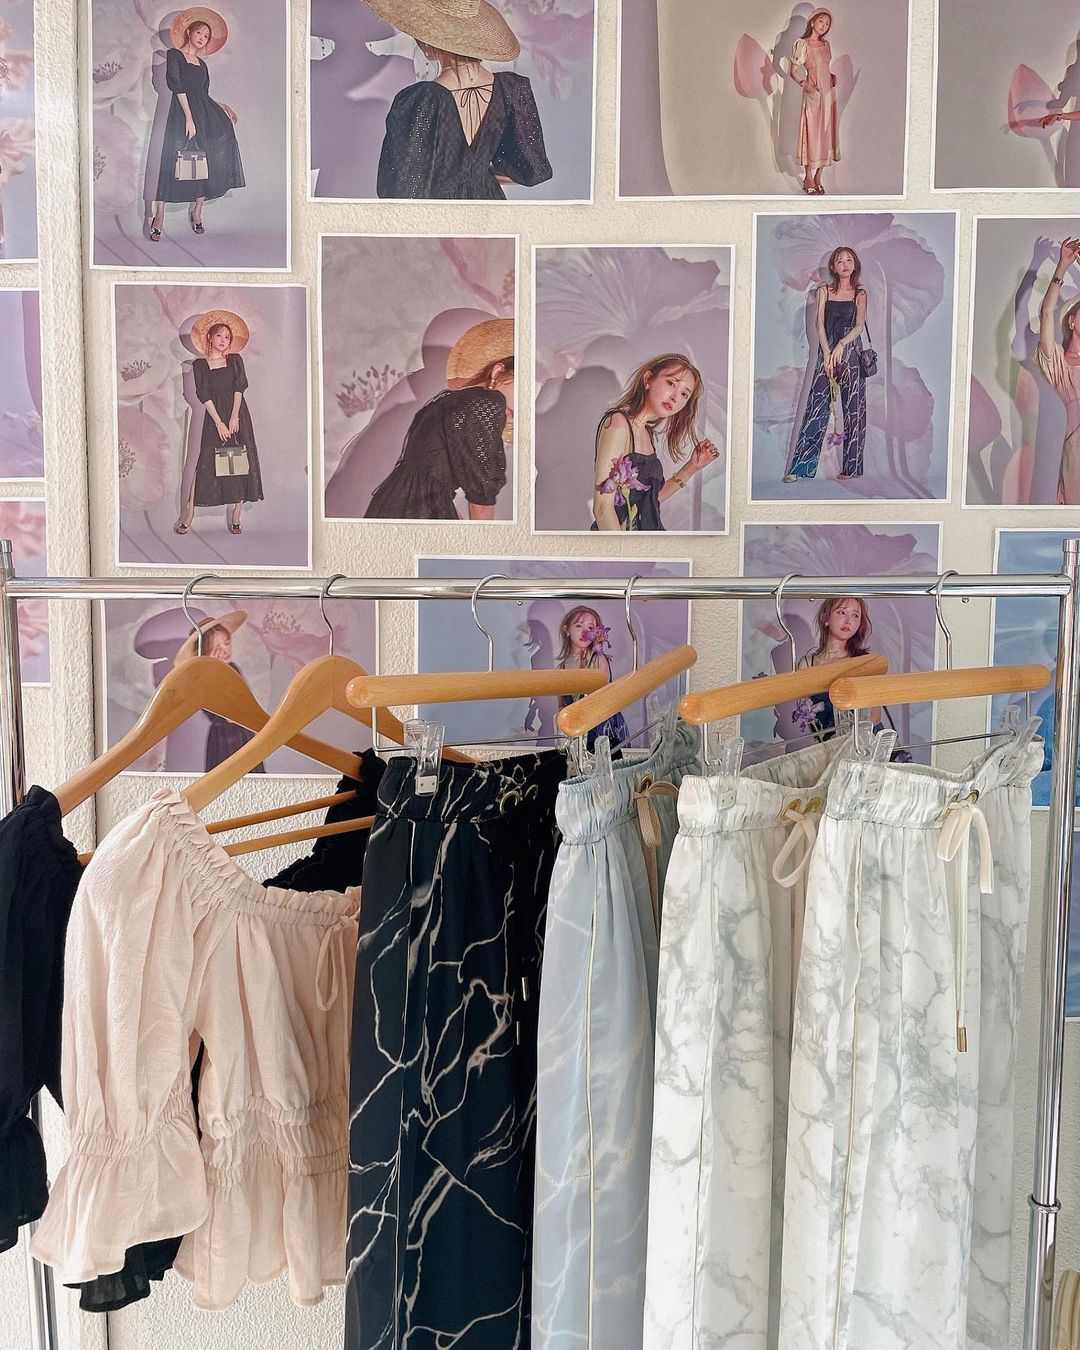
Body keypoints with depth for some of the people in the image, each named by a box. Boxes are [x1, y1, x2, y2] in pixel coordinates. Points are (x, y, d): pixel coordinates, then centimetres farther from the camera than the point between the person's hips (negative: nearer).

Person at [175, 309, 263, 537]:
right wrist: (219, 422, -13)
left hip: (238, 415, 2)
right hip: (214, 418, -1)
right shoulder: (200, 364, 6)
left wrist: (234, 418, -12)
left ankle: (235, 516, 2)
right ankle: (188, 514, -5)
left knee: (239, 463, -2)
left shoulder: (235, 360, 10)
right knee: (206, 463, -7)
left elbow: (239, 388, 0)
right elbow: (204, 396, -2)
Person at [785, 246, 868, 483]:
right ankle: (800, 467, -7)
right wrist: (827, 354, -11)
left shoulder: (860, 294, 9)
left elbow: (859, 325, -1)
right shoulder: (824, 291, 8)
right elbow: (820, 324, 0)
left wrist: (841, 344, -17)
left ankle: (850, 467, 1)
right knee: (817, 407, -6)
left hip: (851, 352, 1)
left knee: (852, 408, -2)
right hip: (826, 351, 0)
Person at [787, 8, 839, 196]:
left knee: (825, 134, 6)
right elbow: (793, 71, -7)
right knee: (812, 133, -4)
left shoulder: (826, 44, 13)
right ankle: (808, 179, 4)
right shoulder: (803, 44, -6)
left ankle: (818, 178, 12)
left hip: (828, 94, 6)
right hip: (813, 94, -6)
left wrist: (833, 76, 5)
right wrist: (804, 84, -23)